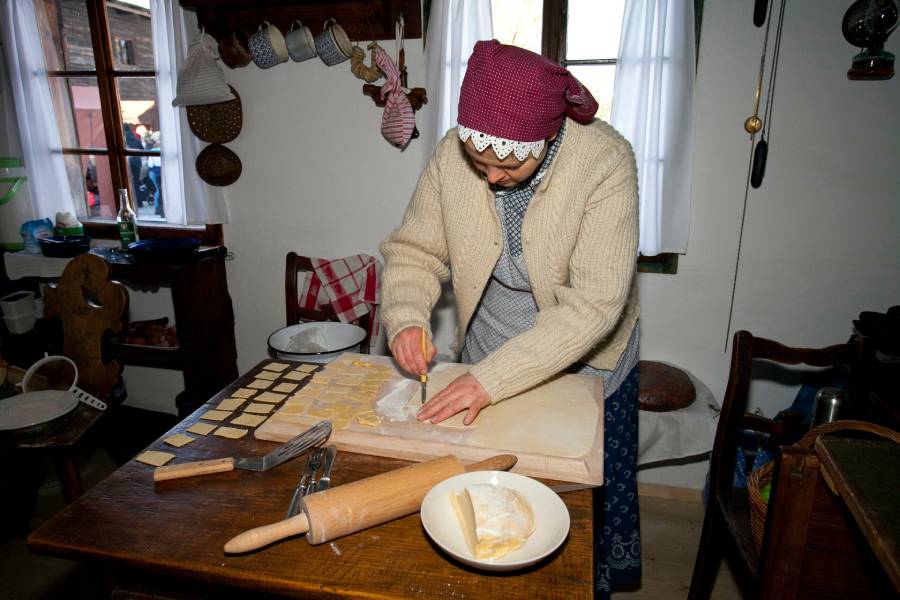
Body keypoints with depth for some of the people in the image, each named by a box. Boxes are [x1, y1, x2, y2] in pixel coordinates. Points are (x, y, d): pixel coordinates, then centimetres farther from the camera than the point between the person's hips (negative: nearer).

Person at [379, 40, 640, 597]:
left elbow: (595, 304, -31)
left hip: (585, 359, -2)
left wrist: (492, 378, -34)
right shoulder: (452, 156, -18)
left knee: (588, 493, 17)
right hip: (488, 351, 3)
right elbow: (414, 250, -7)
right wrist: (405, 317, -27)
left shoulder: (606, 161, -28)